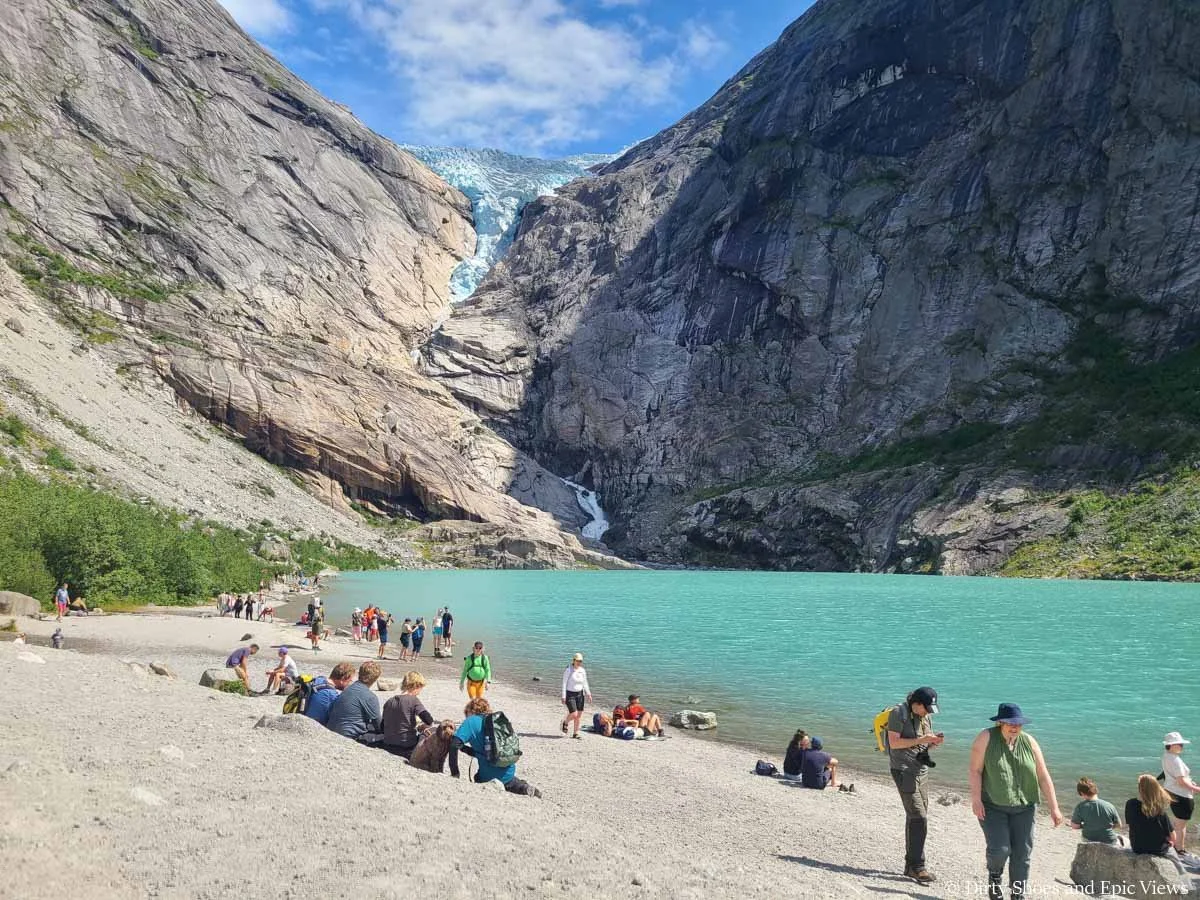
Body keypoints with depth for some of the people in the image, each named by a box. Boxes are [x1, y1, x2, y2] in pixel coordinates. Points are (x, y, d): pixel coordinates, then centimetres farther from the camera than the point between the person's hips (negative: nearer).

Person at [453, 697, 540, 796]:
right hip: (509, 770, 6)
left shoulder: (471, 721, -4)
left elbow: (456, 743, -18)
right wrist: (465, 748, 15)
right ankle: (524, 787, 7)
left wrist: (454, 773, -14)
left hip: (490, 774, -6)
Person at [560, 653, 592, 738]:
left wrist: (588, 693, 0)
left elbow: (585, 683, 13)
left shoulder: (583, 671, 4)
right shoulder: (568, 670, -12)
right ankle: (565, 723, 20)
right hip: (570, 694, -5)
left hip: (579, 694, 5)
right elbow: (564, 684, -11)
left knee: (578, 715, 5)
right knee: (574, 714, -12)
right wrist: (563, 697, -14)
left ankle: (576, 733, 18)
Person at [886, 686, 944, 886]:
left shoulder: (926, 717, 11)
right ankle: (917, 867, -7)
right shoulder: (899, 713, -12)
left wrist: (934, 742, -4)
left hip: (921, 771, 8)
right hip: (903, 771, -8)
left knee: (916, 819, 10)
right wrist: (922, 740, -20)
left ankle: (911, 866, 19)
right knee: (918, 818, -13)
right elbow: (894, 743, -17)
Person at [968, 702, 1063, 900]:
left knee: (1022, 853, 2)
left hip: (1023, 807, 3)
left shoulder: (1029, 742, 0)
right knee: (999, 849, -13)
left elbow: (1043, 776, 3)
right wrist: (976, 800, -16)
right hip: (992, 806, -3)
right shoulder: (986, 738, -10)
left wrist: (1054, 808, 0)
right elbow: (975, 770, -10)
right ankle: (994, 878, 19)